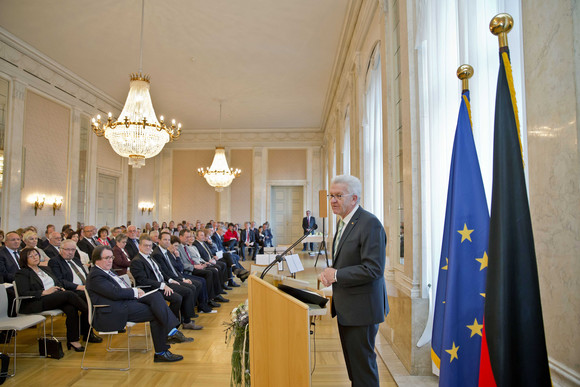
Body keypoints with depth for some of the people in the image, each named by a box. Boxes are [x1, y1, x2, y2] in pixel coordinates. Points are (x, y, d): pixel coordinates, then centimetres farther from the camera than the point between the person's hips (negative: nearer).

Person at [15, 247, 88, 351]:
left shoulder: (46, 269, 26)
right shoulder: (22, 273, 6)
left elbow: (59, 283, 25)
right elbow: (23, 293, -8)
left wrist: (61, 288, 0)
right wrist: (45, 292, -17)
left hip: (56, 299, 6)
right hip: (36, 303, -6)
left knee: (71, 308, -28)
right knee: (69, 294, -30)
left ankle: (73, 340, -25)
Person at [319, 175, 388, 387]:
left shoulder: (369, 224, -21)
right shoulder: (343, 221, 10)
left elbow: (373, 269, -26)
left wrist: (336, 275, -20)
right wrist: (330, 273, 0)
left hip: (361, 308, -9)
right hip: (345, 306, 9)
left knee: (362, 363, 5)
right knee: (351, 360, 22)